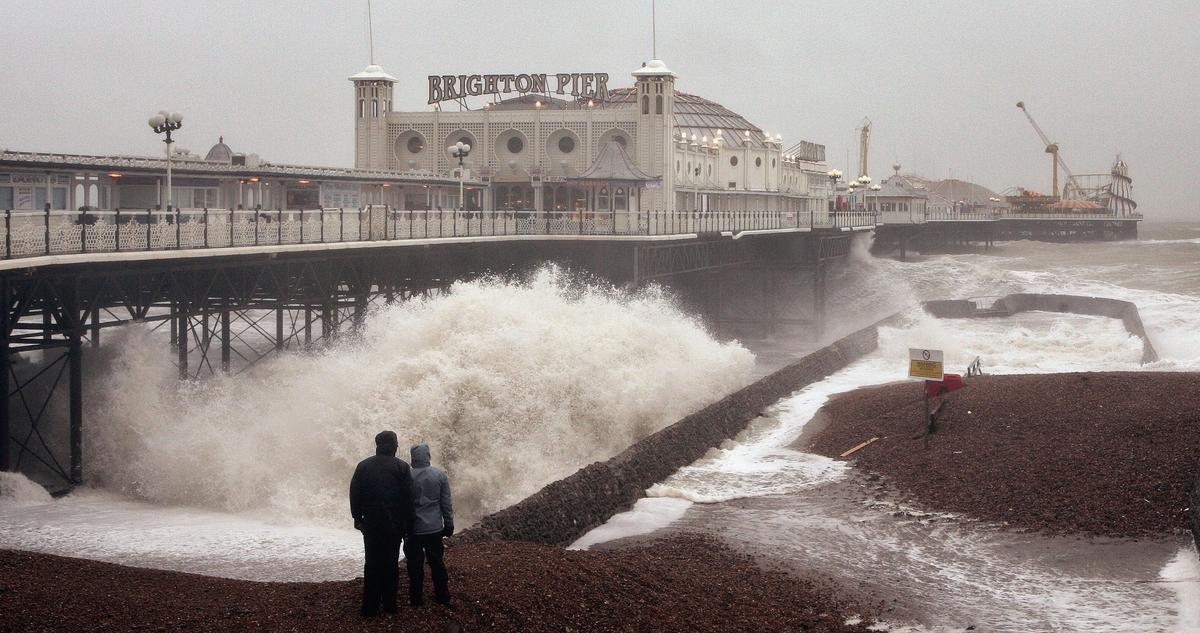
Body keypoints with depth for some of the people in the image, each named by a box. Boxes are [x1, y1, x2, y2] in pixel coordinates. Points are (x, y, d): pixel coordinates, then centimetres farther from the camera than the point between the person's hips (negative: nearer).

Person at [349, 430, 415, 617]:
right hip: (394, 524, -1)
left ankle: (370, 607, 5)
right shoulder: (402, 467, -5)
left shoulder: (363, 466, 1)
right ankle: (389, 605, 9)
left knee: (372, 563, 6)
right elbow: (408, 498, -5)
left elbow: (355, 494, 3)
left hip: (371, 523, 1)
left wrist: (358, 517, 11)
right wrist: (408, 523, 1)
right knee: (391, 563, 7)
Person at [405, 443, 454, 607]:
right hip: (435, 527, 2)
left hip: (413, 528, -2)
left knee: (415, 565, 4)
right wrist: (449, 524, 11)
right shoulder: (440, 475, -3)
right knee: (437, 562, 12)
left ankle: (416, 598, 9)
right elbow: (446, 502, 1)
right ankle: (442, 597, 16)